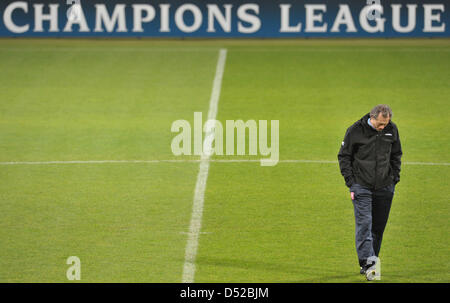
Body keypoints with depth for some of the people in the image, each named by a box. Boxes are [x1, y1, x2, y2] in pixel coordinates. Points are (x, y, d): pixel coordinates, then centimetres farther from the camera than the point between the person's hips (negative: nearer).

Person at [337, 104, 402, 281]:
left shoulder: (392, 130, 2)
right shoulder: (356, 130, -9)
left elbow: (396, 154, 17)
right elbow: (344, 156, -1)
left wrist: (395, 177, 10)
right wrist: (350, 180, -6)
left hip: (385, 187, 4)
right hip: (361, 186, -4)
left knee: (379, 226, 6)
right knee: (364, 223, -13)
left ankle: (368, 264, 16)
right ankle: (368, 262, -18)